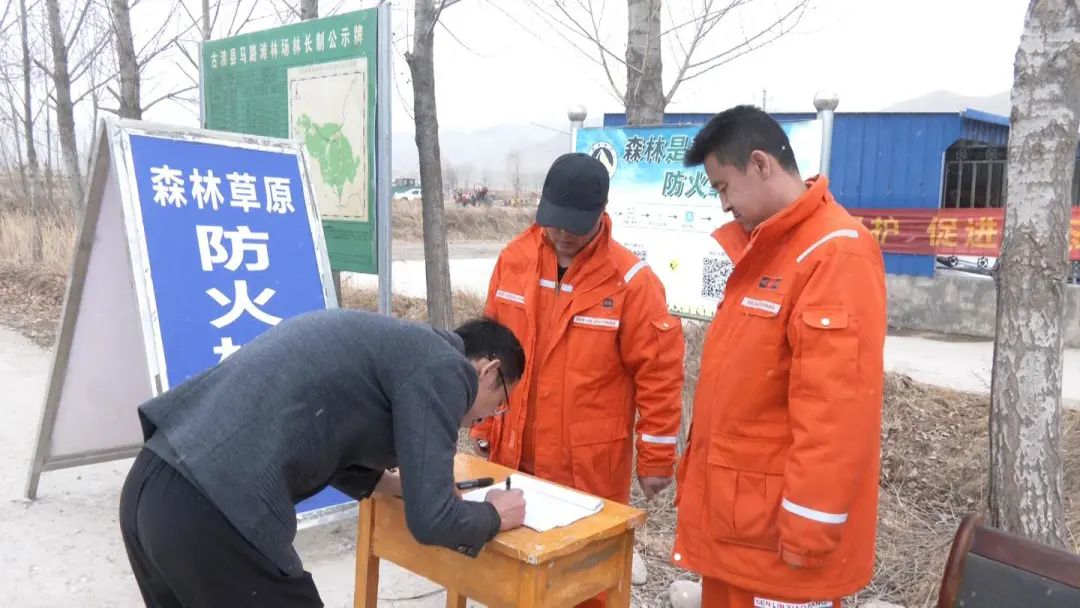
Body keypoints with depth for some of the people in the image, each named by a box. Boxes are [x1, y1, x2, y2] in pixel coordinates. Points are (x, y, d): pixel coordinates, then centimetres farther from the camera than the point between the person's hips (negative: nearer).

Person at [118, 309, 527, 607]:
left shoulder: (391, 342, 22)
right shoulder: (442, 367, -3)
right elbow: (430, 521, -6)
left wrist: (400, 485, 38)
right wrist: (495, 516, 14)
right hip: (212, 512, -9)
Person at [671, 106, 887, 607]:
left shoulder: (838, 253, -19)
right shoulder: (763, 247, 11)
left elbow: (835, 410, -23)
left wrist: (808, 532, -19)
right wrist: (698, 476, 16)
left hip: (777, 524, -8)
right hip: (731, 511, 8)